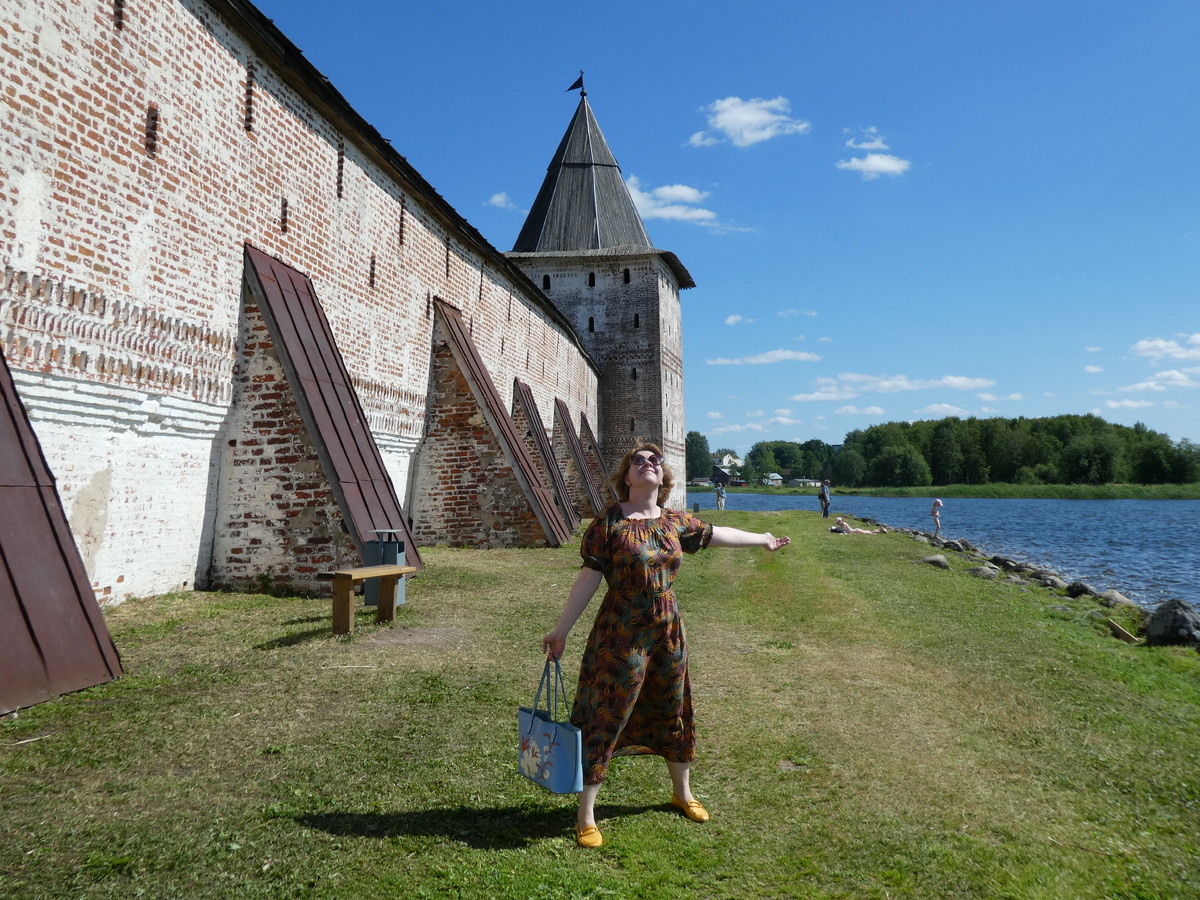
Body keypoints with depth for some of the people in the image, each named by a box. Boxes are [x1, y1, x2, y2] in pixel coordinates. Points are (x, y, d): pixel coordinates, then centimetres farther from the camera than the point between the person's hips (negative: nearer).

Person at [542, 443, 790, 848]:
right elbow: (589, 577, -11)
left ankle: (682, 792, 42)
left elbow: (717, 534, 20)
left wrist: (762, 539, 32)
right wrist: (561, 629, -11)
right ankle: (585, 814, 13)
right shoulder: (608, 523, -11)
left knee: (672, 712, 19)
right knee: (606, 719, -1)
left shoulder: (676, 522, 4)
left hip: (668, 633, 6)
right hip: (621, 637, -5)